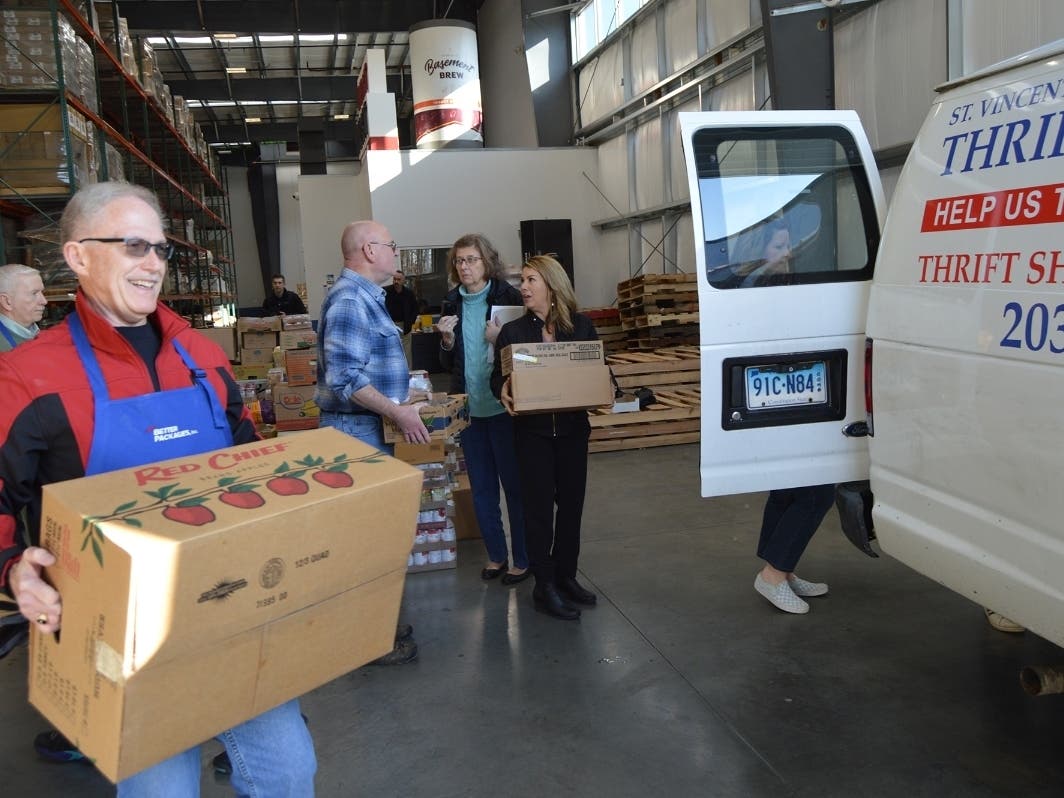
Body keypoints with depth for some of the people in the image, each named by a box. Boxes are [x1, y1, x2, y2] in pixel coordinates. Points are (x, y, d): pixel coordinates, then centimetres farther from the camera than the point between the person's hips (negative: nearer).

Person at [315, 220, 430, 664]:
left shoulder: (364, 296, 14)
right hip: (357, 428, -11)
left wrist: (400, 388, 20)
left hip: (369, 427, 11)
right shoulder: (349, 301, -18)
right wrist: (398, 413, -22)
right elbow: (345, 380, -25)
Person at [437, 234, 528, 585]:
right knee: (481, 487, 13)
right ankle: (496, 555, 28)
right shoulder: (452, 304, 6)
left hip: (503, 406, -5)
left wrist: (499, 339, -21)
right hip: (469, 408, 5)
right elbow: (448, 365, 12)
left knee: (514, 483, 5)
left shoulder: (507, 297, -8)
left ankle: (522, 559, 18)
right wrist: (446, 341, -8)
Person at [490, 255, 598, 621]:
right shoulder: (512, 331, -2)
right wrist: (503, 392, -22)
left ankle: (566, 576, 27)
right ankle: (544, 587, 12)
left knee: (571, 502, 11)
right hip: (532, 430, -2)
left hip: (572, 427, 2)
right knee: (539, 506, 2)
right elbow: (498, 377, -1)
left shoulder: (581, 326, 1)